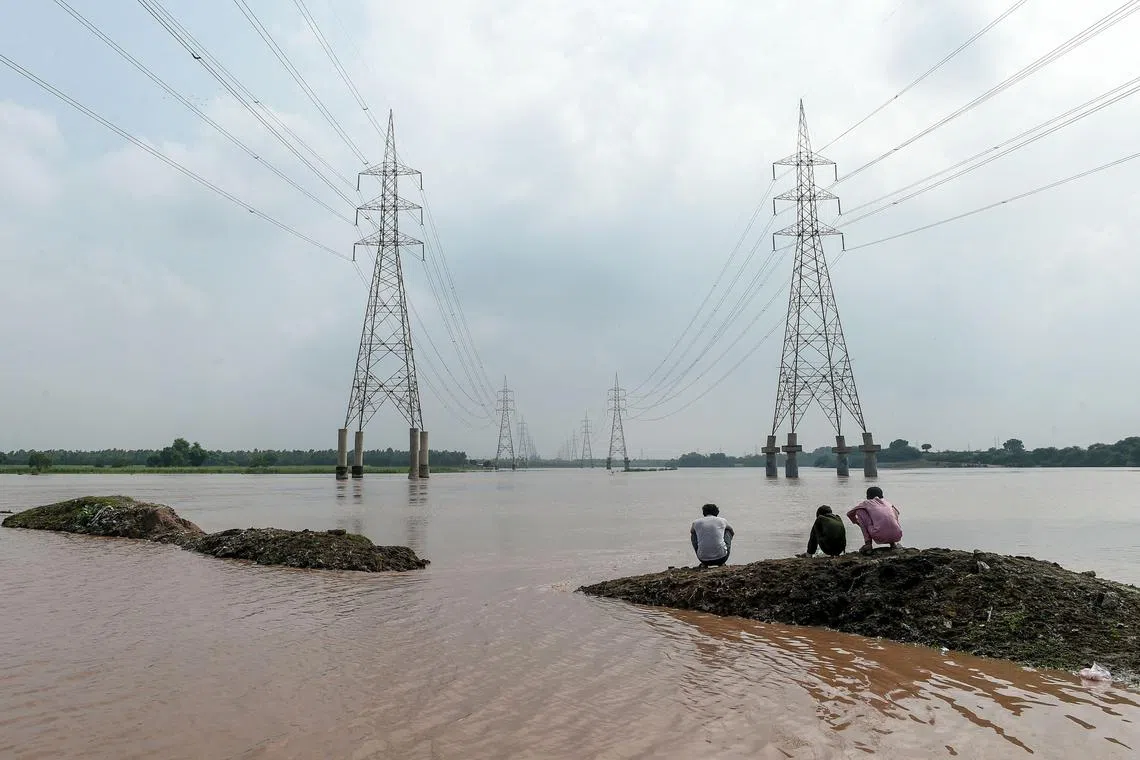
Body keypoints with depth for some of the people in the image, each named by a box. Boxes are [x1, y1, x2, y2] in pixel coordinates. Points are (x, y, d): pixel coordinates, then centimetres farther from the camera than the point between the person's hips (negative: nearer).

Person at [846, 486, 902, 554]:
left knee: (860, 511, 15)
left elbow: (849, 513, 29)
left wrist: (857, 522, 48)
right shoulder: (886, 502, 26)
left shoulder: (866, 502, 17)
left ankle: (868, 543, 5)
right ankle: (892, 543, 20)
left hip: (880, 536, -5)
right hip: (897, 536, 5)